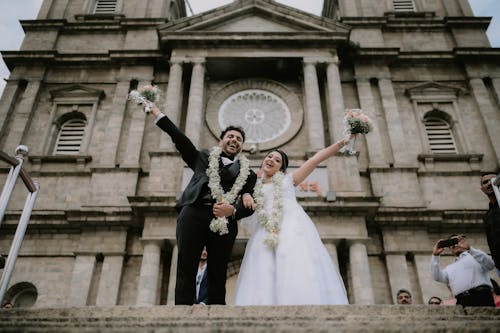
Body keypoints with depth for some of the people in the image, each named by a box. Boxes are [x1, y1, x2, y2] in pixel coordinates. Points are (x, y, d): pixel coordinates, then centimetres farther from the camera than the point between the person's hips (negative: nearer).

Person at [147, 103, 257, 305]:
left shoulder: (247, 173, 23)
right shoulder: (203, 158, 25)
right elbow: (179, 138, 19)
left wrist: (233, 210, -9)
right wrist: (155, 111, 16)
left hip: (224, 221, 1)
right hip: (193, 214, 0)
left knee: (217, 275, -4)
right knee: (186, 271, -9)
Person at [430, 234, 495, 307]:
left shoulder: (475, 255, 19)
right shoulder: (450, 268, 29)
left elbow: (490, 265, -3)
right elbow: (437, 277, 10)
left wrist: (469, 249, -14)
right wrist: (435, 255, 2)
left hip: (481, 295, -3)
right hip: (462, 301, 3)